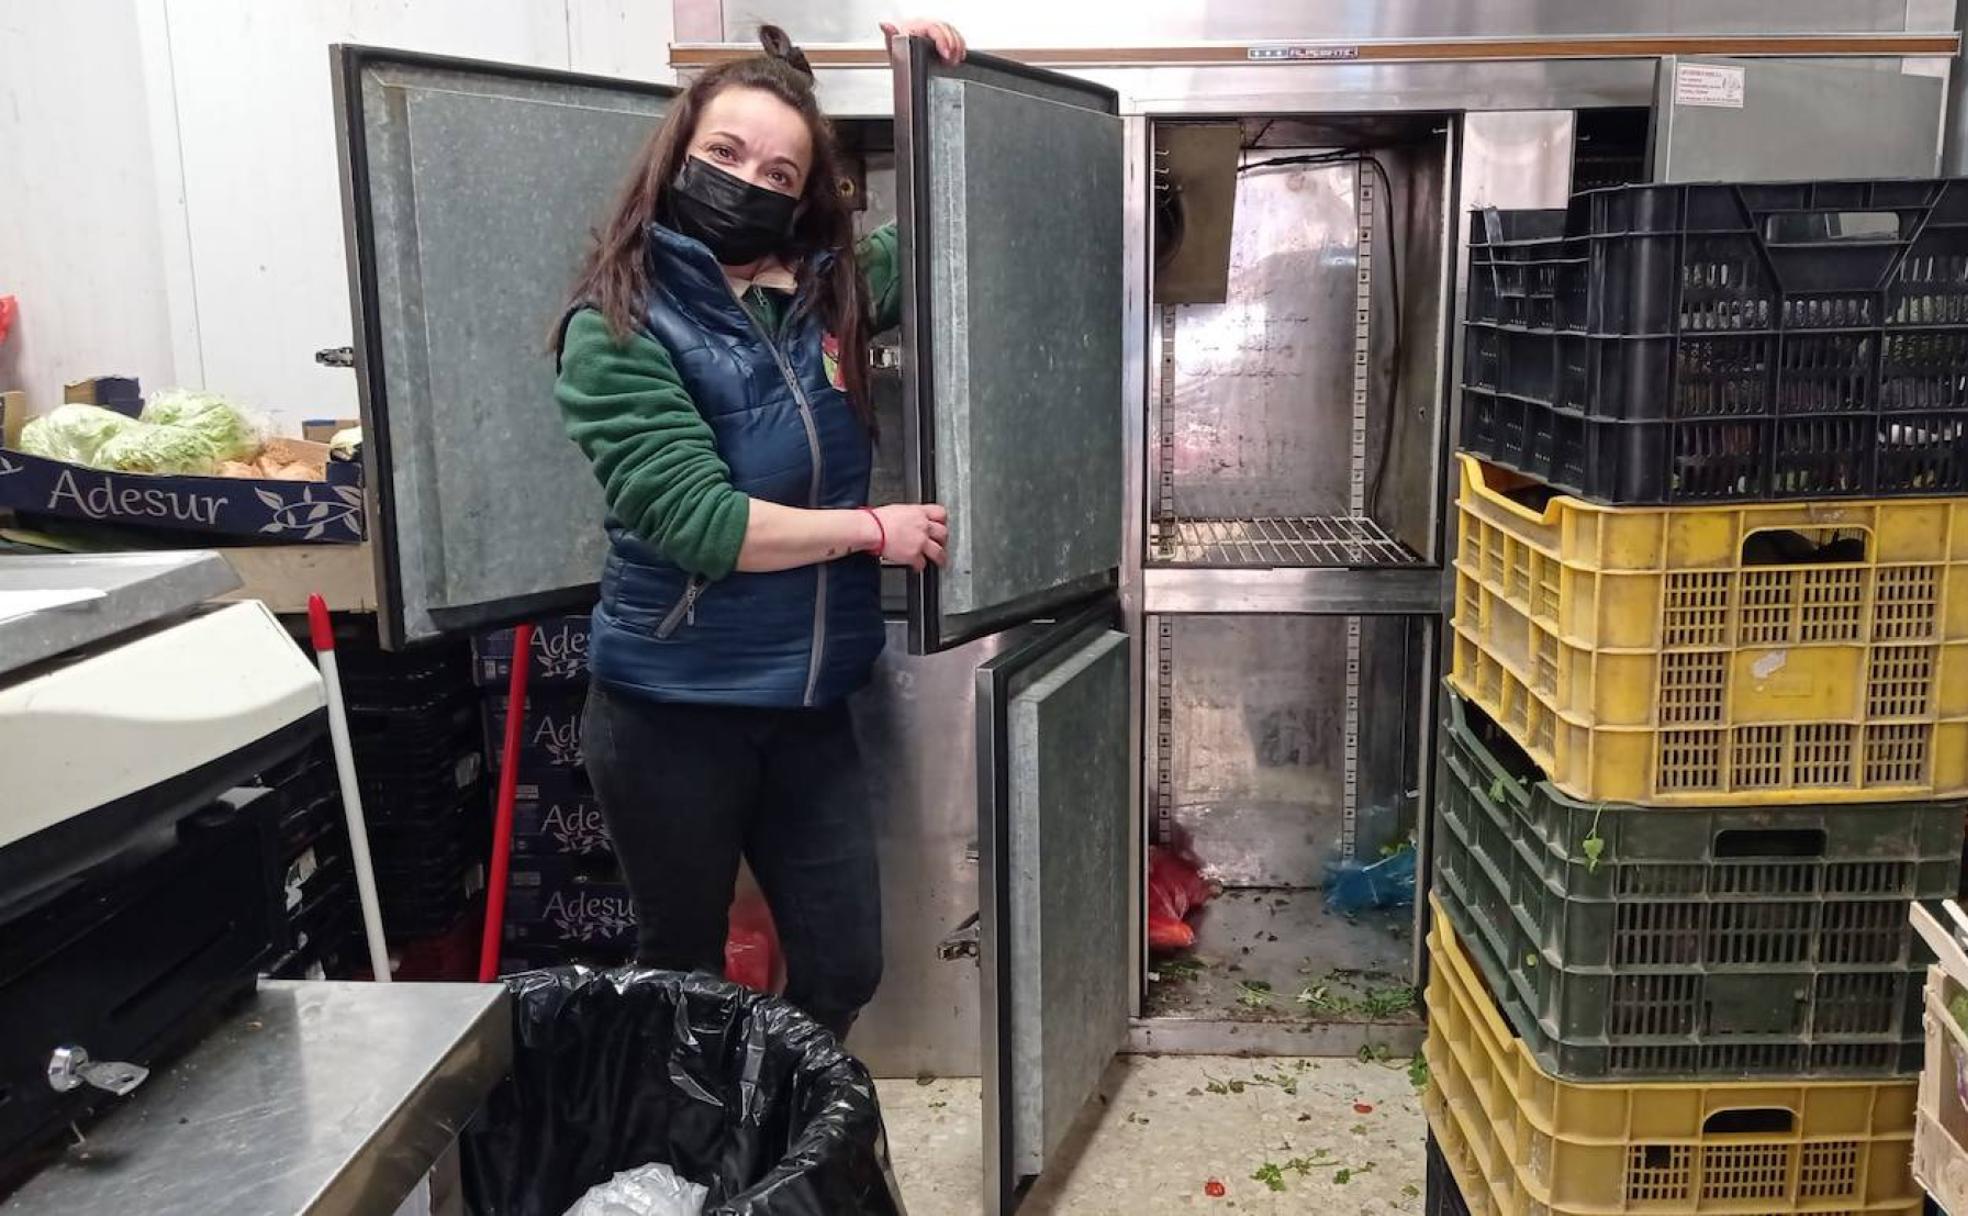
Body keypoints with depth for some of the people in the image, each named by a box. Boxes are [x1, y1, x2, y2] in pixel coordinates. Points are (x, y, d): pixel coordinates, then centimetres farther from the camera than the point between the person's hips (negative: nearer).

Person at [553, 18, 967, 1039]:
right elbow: (695, 518, -22)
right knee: (684, 971, 16)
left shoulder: (832, 288, 2)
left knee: (843, 968, 13)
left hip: (807, 705, 5)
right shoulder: (618, 328, -12)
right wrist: (871, 529, -14)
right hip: (671, 712, -4)